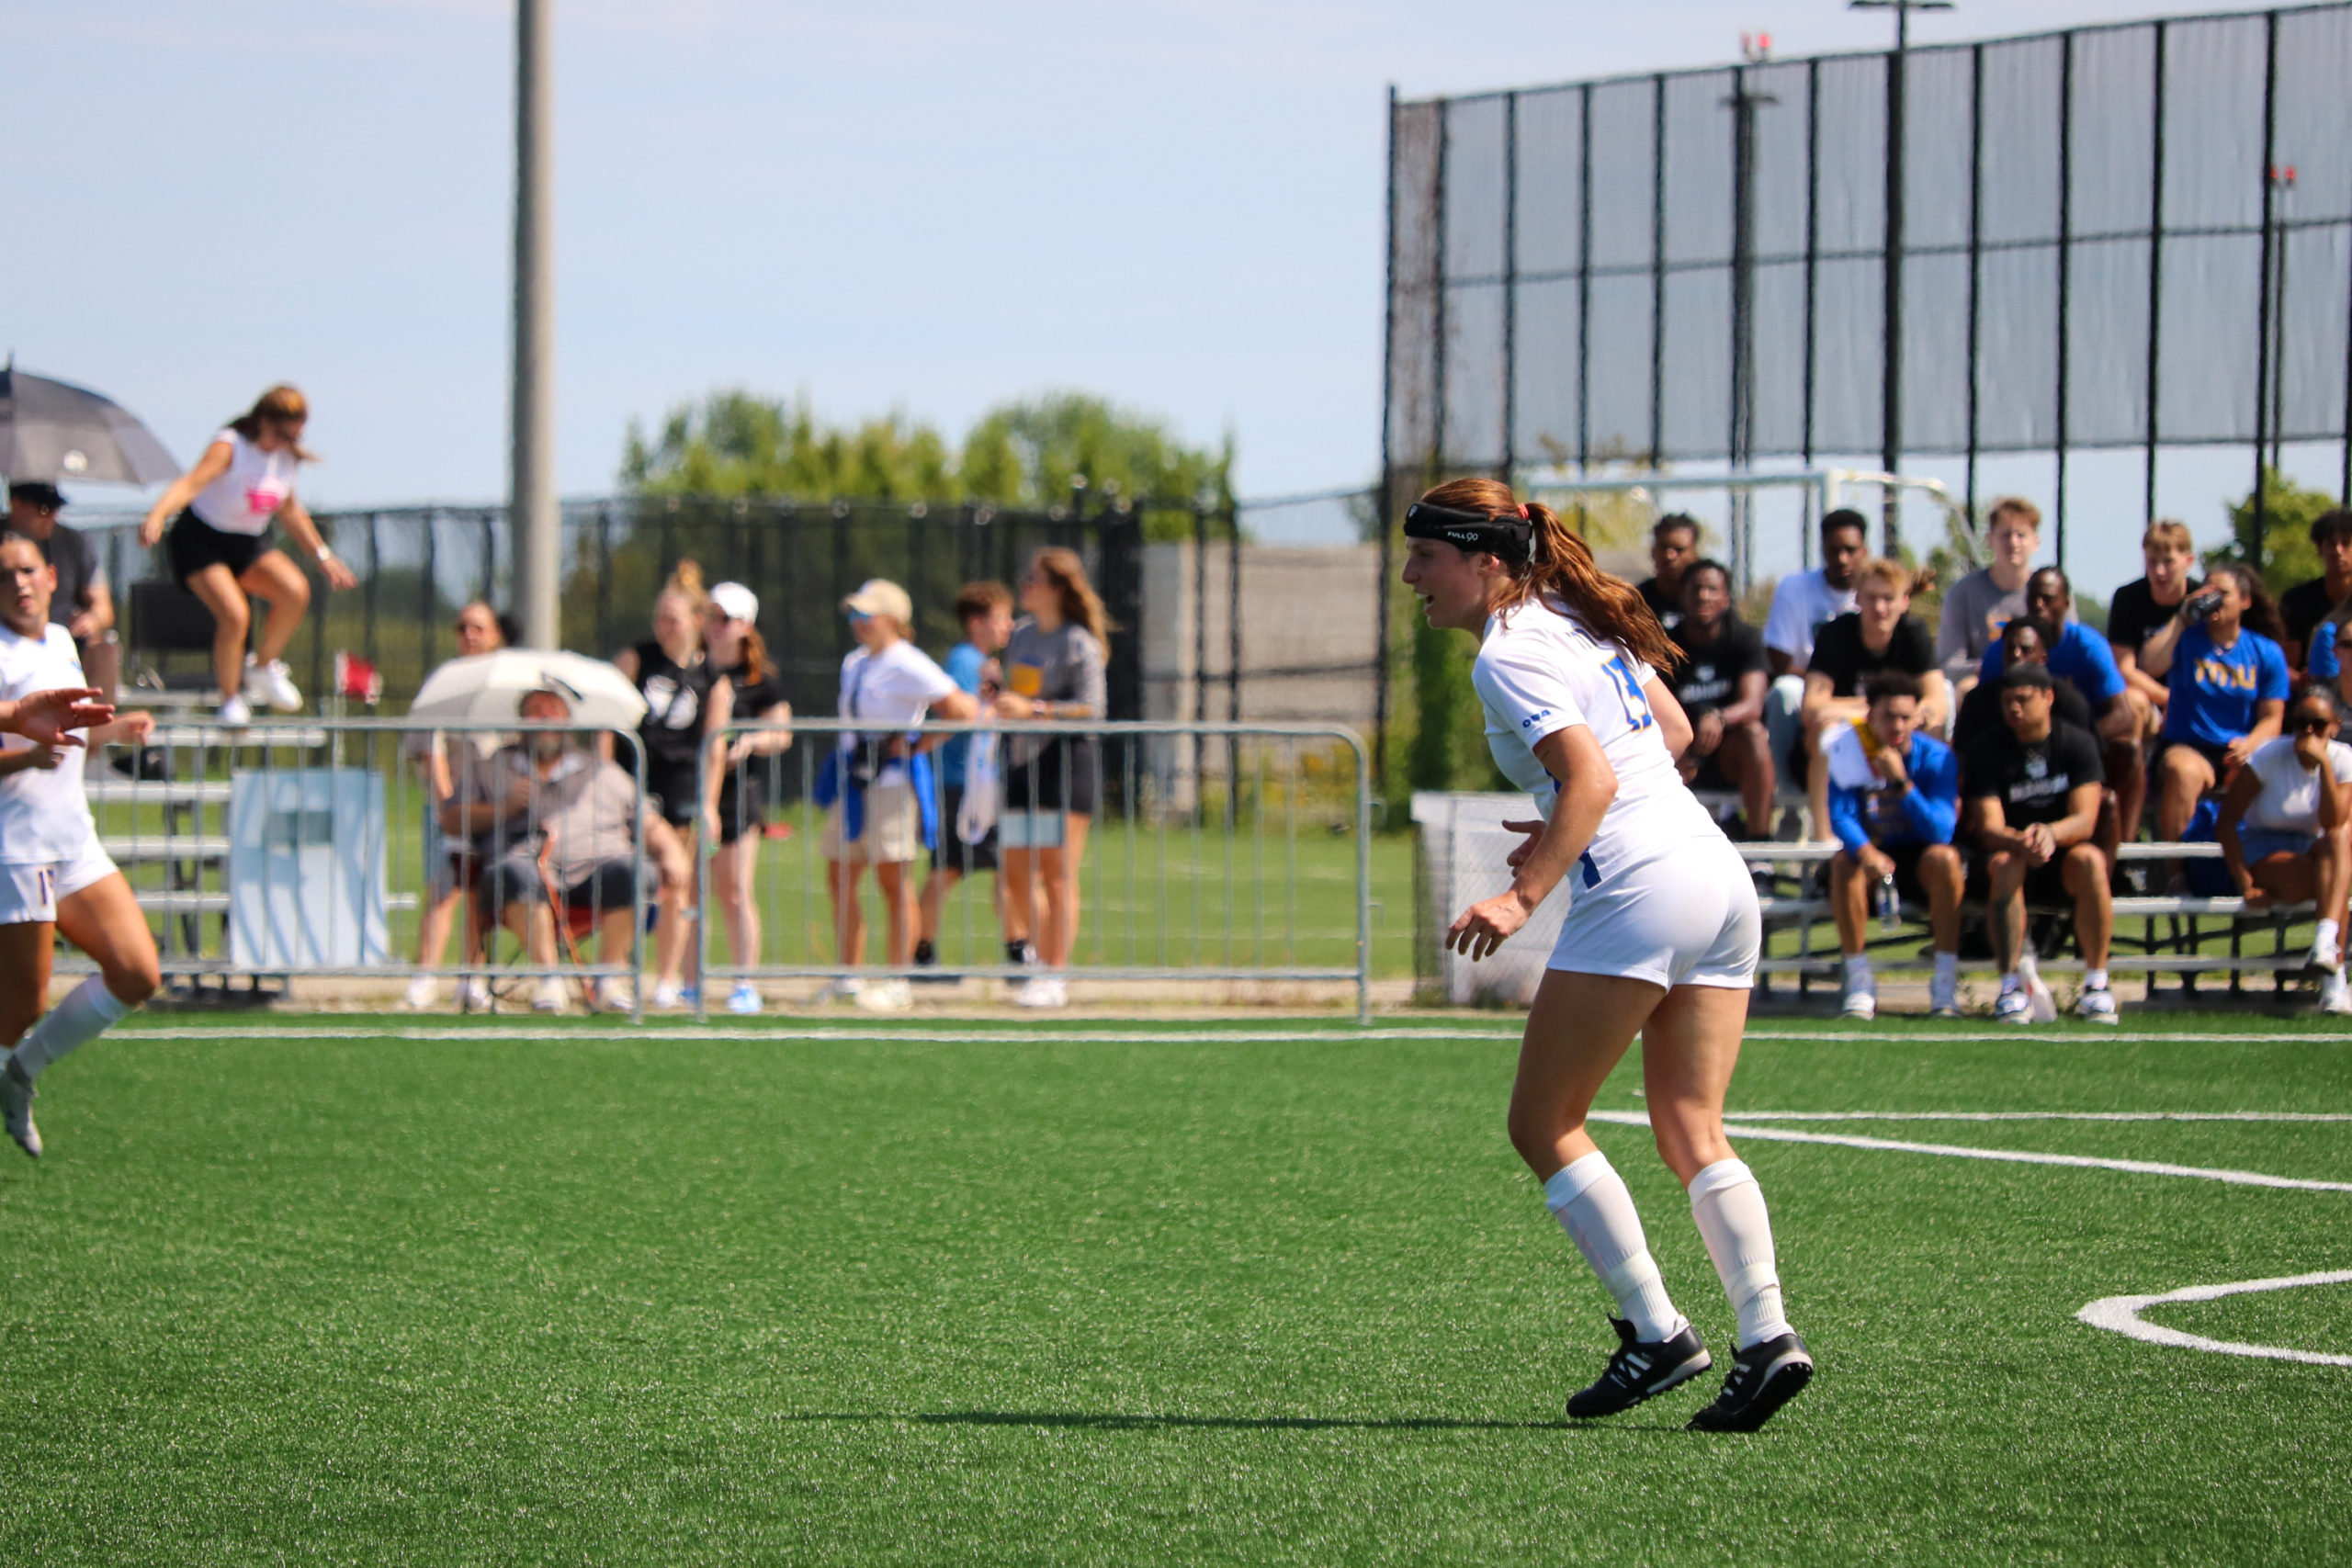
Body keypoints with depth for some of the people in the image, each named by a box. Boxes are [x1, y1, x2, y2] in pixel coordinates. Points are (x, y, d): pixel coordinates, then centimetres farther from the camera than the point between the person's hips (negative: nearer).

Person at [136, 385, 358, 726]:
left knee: (296, 591, -21)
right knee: (235, 615, -27)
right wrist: (157, 515, -55)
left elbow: (290, 510, 18)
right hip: (201, 541, -6)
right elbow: (192, 482, -37)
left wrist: (323, 556, 22)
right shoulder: (230, 447, -20)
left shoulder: (284, 456, 2)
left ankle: (263, 666, 2)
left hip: (249, 545, 6)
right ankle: (230, 699, -6)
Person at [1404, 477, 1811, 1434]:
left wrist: (1524, 896, -24)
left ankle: (1656, 1332, -4)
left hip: (1637, 891, -9)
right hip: (1721, 878, 9)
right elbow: (1673, 730, 28)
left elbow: (1591, 779, -20)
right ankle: (1766, 1336, -6)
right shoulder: (1576, 619, 18)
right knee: (1692, 1136, 8)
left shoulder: (1508, 656, -9)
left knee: (1542, 1127, 1)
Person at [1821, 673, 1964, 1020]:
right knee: (1844, 861, -32)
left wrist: (1901, 782, -35)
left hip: (1919, 859, -1)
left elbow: (1941, 831, -24)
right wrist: (1865, 852, -42)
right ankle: (1859, 981, -25)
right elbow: (1839, 817, -20)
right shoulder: (1849, 753, -10)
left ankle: (1946, 984, -27)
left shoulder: (1936, 757, -13)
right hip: (1871, 852, 1)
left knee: (1943, 858, -33)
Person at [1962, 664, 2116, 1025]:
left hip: (2063, 857, 0)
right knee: (2005, 863, -35)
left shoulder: (2078, 743, -3)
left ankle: (2096, 985, -28)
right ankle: (2012, 987, -37)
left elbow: (2085, 820, -13)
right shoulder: (1986, 753, -3)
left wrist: (2051, 833, -37)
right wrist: (2019, 842, -38)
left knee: (2089, 860, -33)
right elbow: (1989, 828, -14)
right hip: (2010, 851, 0)